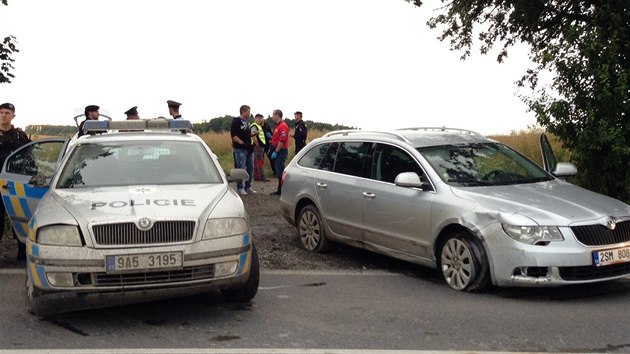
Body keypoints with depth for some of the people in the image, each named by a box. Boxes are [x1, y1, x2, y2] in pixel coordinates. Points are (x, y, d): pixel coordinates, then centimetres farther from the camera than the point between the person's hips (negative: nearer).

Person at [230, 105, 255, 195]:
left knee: (250, 168, 10)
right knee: (241, 169, -5)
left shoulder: (247, 122, 17)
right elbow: (233, 135, -15)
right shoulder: (236, 121, -8)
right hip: (240, 149, -8)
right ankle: (240, 188, 2)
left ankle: (248, 187, 20)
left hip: (248, 148, 8)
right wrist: (242, 143, -21)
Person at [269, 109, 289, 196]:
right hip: (277, 150, 10)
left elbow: (282, 141, -22)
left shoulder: (282, 126, -15)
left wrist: (276, 151, -22)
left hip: (281, 151, -10)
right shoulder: (278, 126, 18)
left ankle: (281, 190, -4)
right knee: (278, 170, 13)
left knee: (280, 171, -8)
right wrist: (271, 138, 8)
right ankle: (280, 190, 18)